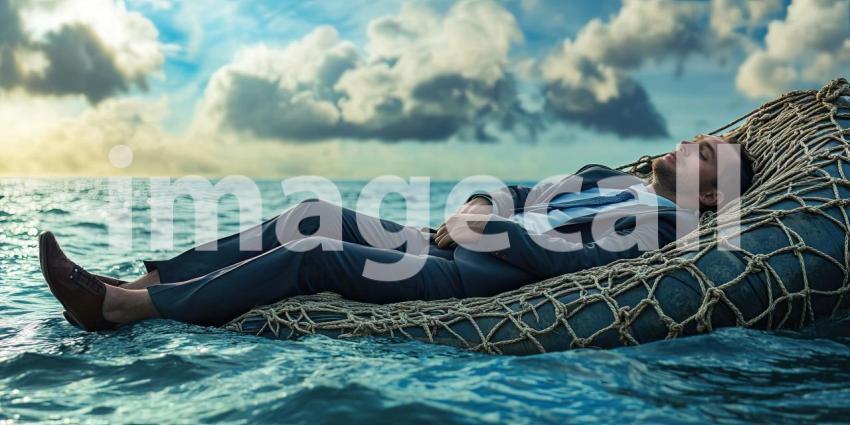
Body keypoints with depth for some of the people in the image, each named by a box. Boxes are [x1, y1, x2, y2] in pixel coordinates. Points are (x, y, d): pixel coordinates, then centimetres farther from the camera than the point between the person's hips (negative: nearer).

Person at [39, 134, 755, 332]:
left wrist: (483, 228, -8)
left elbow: (561, 250, -16)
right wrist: (470, 211, 4)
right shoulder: (608, 176, 25)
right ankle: (138, 281, -4)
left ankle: (120, 307, -15)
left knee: (311, 253, -20)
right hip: (448, 246, 8)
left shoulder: (661, 216, -1)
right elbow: (516, 195, 24)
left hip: (479, 279, -8)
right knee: (317, 215, -5)